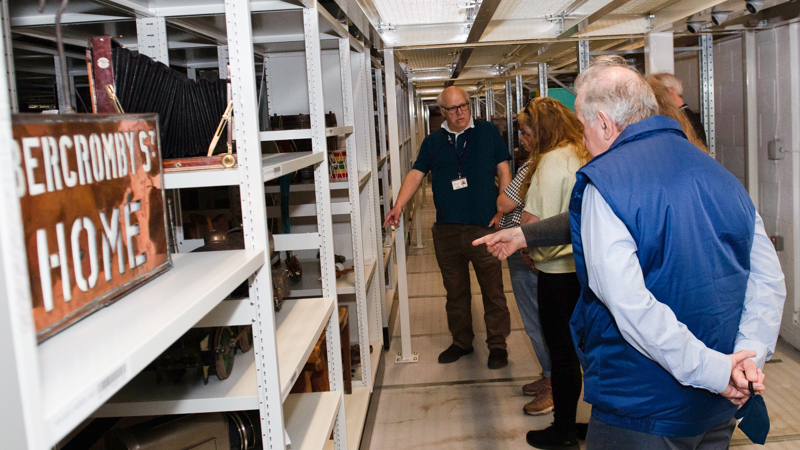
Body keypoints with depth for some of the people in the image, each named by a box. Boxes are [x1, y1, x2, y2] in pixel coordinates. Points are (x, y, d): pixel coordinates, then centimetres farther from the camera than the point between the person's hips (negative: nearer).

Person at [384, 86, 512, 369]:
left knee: (493, 290, 0)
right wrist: (398, 206, -8)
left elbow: (503, 170, 5)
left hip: (484, 227, -3)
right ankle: (461, 342, 27)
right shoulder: (433, 142, 11)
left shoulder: (487, 132, 5)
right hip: (446, 230, 3)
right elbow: (416, 174, 6)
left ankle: (497, 344, 14)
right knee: (455, 291, 13)